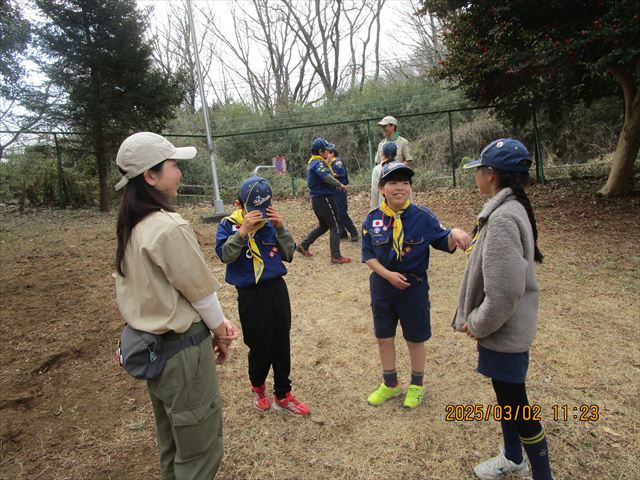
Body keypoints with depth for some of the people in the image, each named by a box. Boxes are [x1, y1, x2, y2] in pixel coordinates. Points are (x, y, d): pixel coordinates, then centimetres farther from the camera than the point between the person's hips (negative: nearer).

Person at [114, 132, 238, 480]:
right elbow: (200, 290, -17)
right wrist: (220, 332, 1)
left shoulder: (131, 227, 3)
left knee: (171, 444, 27)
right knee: (200, 451, 10)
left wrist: (215, 321, 1)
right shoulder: (169, 227, -25)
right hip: (181, 349, -9)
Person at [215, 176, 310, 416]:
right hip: (251, 295, -3)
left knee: (282, 345, 11)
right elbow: (225, 255, -20)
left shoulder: (271, 222, 1)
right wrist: (243, 231, -30)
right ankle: (257, 387, 38)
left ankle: (283, 396, 29)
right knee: (260, 347, 8)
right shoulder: (228, 225, -6)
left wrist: (280, 227, -13)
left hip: (277, 289, 3)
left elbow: (289, 254, 0)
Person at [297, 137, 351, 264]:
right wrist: (340, 185, -27)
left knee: (323, 226, 23)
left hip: (317, 200, 10)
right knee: (335, 227, -3)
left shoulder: (314, 162, 17)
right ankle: (336, 257, 0)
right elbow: (326, 176, -36)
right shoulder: (318, 163, -17)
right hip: (324, 199, -10)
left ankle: (303, 245, 27)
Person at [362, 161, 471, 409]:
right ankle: (390, 384, 40)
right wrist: (388, 274, -16)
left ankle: (416, 385, 39)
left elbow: (443, 243, -7)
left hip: (414, 286, -2)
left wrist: (454, 234, -29)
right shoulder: (372, 220, -6)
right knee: (383, 338, 16)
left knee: (415, 339, 14)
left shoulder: (423, 217, -11)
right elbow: (368, 255, -2)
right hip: (382, 286, 2)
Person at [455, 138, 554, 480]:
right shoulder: (509, 209, 5)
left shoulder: (503, 218, -27)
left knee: (515, 405, 8)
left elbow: (505, 291, -29)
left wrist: (477, 323, -14)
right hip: (504, 328, 10)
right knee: (506, 396, 25)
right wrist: (475, 318, 13)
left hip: (503, 333, -10)